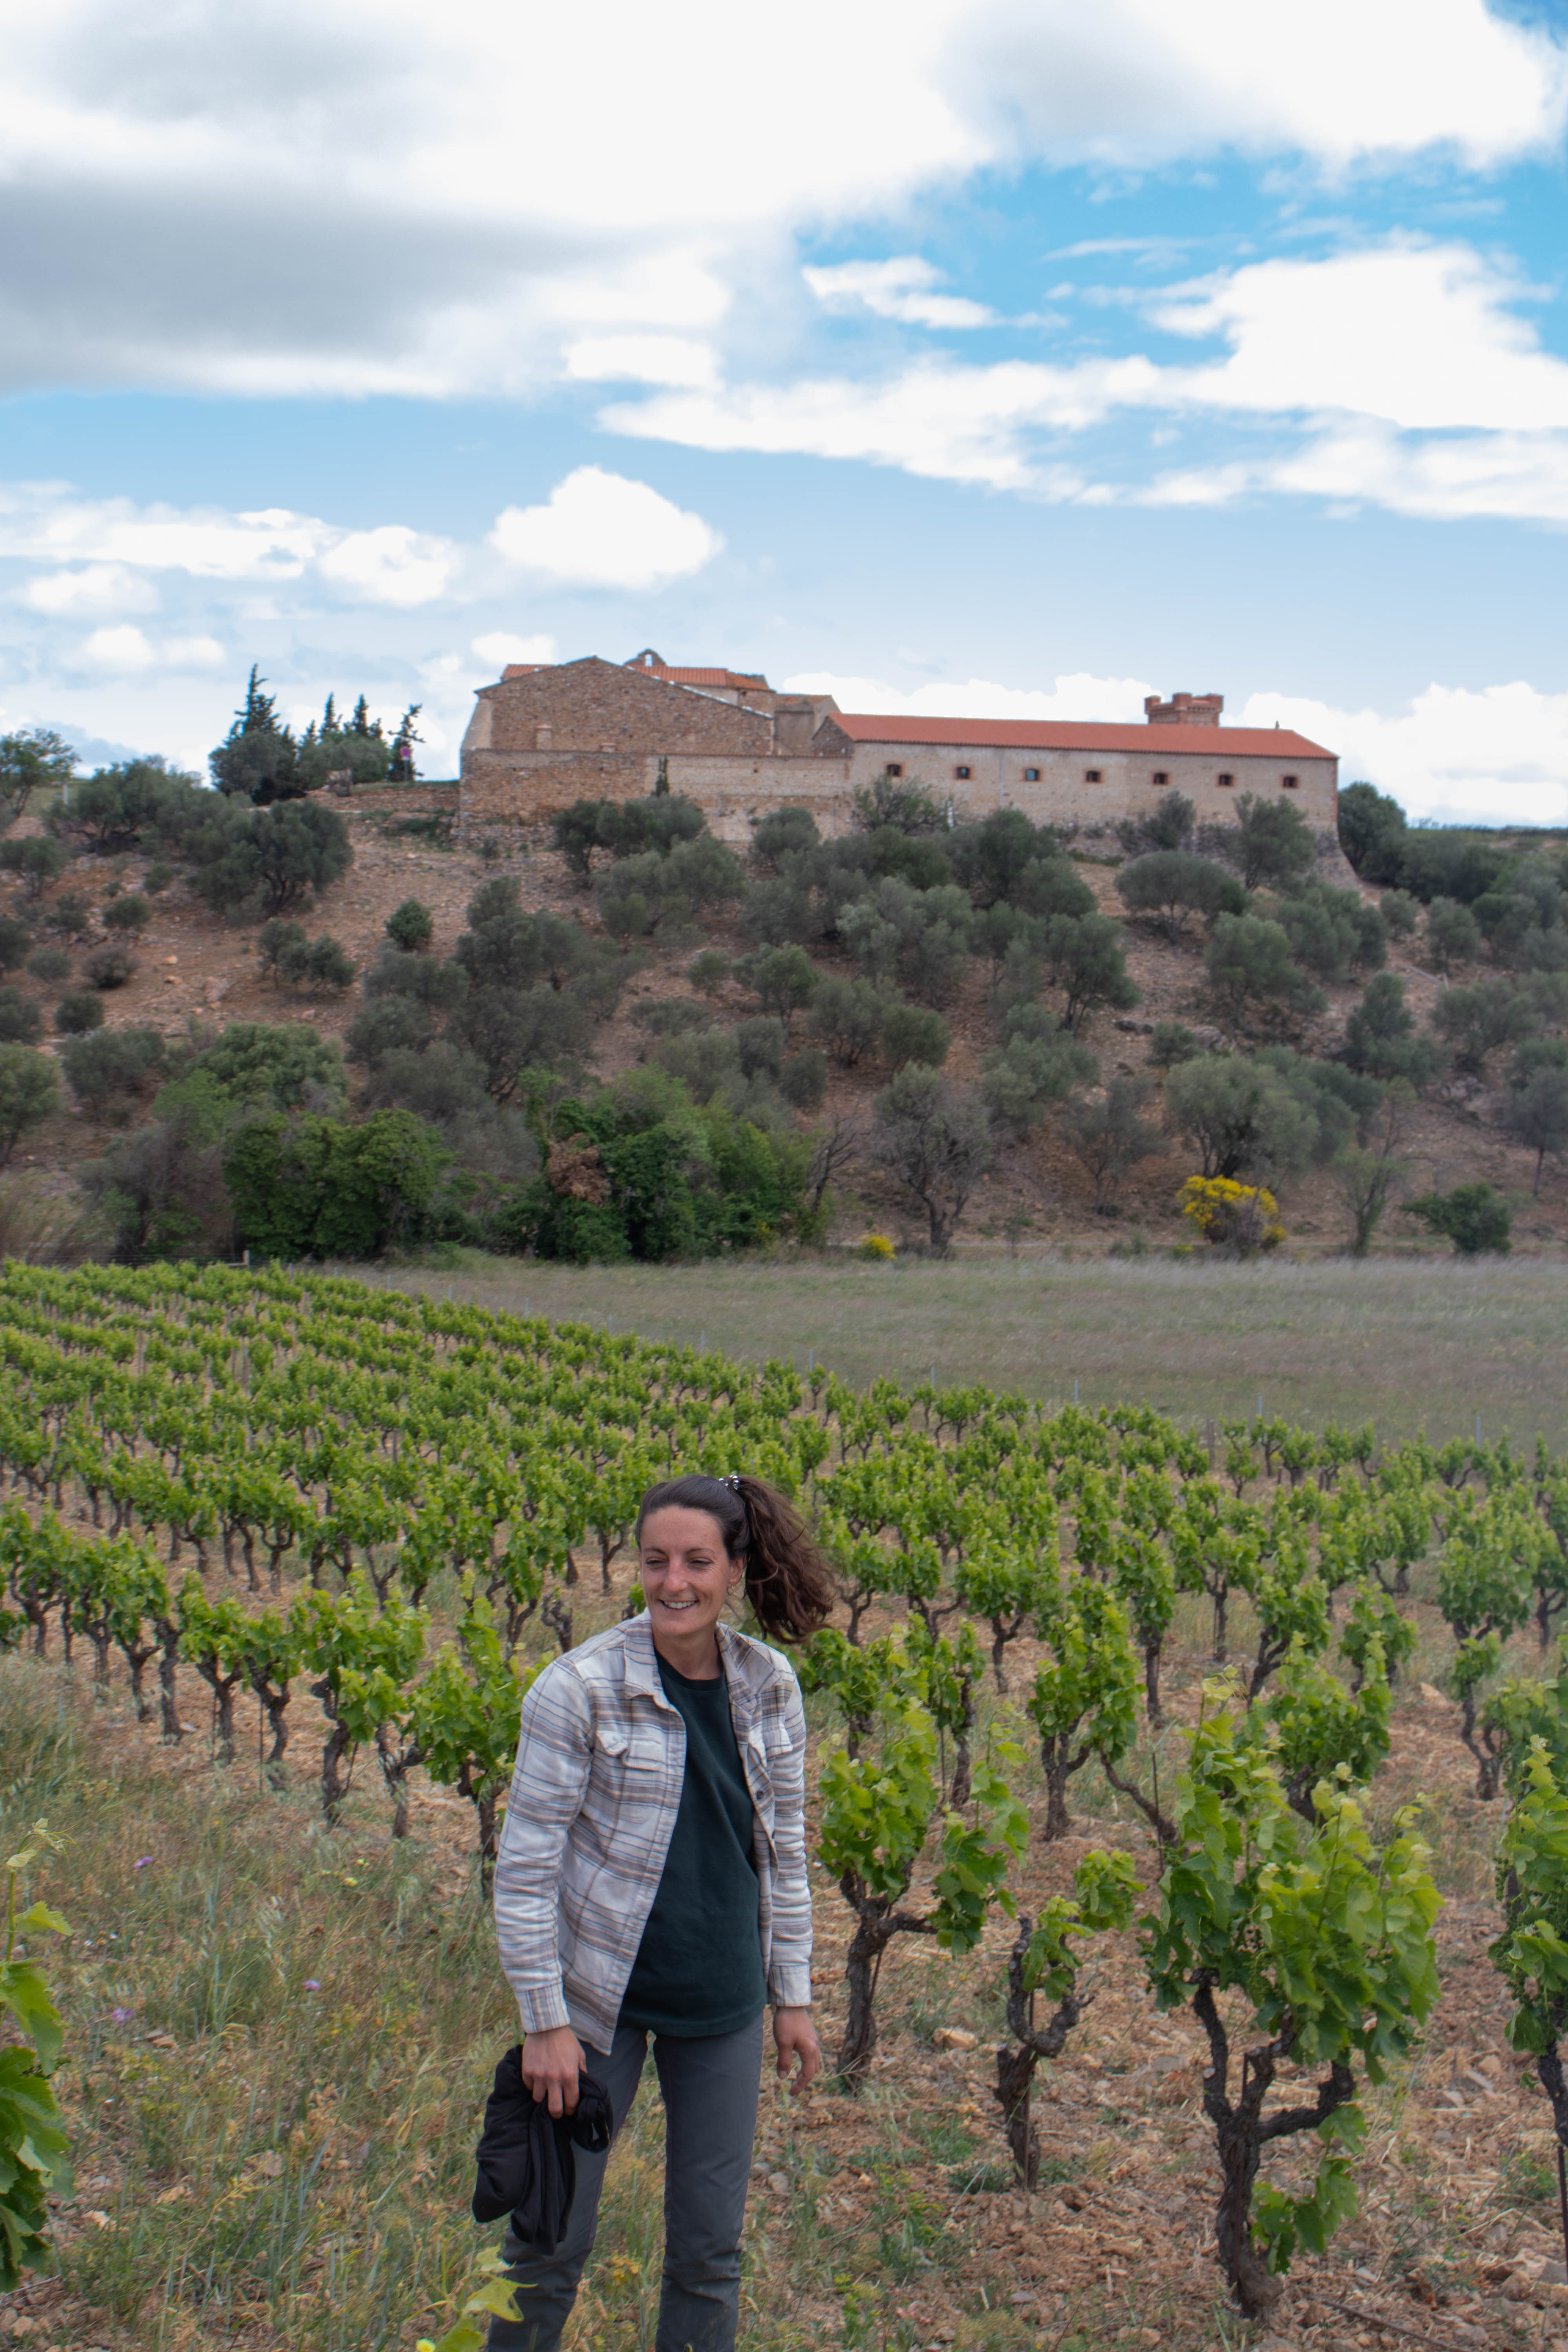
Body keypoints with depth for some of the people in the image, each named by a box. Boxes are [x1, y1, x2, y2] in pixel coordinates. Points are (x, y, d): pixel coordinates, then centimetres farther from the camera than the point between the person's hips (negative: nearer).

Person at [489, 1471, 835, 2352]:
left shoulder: (770, 1685, -3)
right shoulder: (579, 1690, -17)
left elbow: (784, 1850, 8)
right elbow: (525, 1867, -13)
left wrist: (794, 1996, 9)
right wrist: (544, 2022, -13)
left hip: (723, 2007, 4)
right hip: (600, 1995, -4)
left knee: (711, 2247, 12)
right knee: (552, 2237, 7)